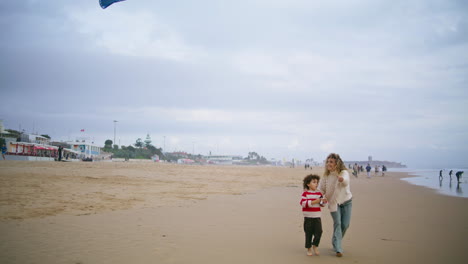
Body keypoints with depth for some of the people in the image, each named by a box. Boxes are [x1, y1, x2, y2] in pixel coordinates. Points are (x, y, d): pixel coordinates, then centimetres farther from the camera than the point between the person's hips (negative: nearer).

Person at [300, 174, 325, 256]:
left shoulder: (319, 193, 7)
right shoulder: (305, 193, -6)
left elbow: (322, 203, 12)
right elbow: (303, 203, -18)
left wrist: (323, 201, -12)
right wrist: (314, 202, -22)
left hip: (317, 216, 3)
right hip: (308, 217, -3)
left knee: (318, 231, -4)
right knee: (308, 233, 5)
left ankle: (315, 246, 18)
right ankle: (309, 249, 20)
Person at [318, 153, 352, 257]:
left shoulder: (344, 172, -15)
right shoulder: (326, 175, -3)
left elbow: (346, 182, -37)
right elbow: (321, 188, 4)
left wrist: (342, 179, -60)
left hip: (346, 201, -1)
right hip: (333, 202, 1)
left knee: (345, 224, 2)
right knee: (337, 223, -12)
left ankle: (335, 242, 28)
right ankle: (338, 249, -15)